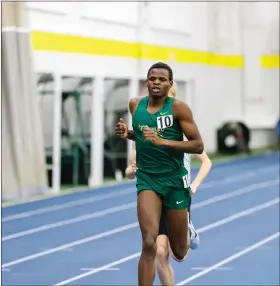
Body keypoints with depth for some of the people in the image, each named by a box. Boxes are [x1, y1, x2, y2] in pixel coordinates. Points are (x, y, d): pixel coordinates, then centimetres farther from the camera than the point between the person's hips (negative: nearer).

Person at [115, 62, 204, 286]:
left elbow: (198, 145, -13)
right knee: (149, 244, -21)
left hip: (175, 181, -1)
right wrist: (127, 133, -2)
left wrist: (162, 141, -24)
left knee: (179, 253, 13)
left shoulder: (178, 107, -11)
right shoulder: (135, 105, 2)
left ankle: (187, 234, 50)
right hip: (147, 179, 1)